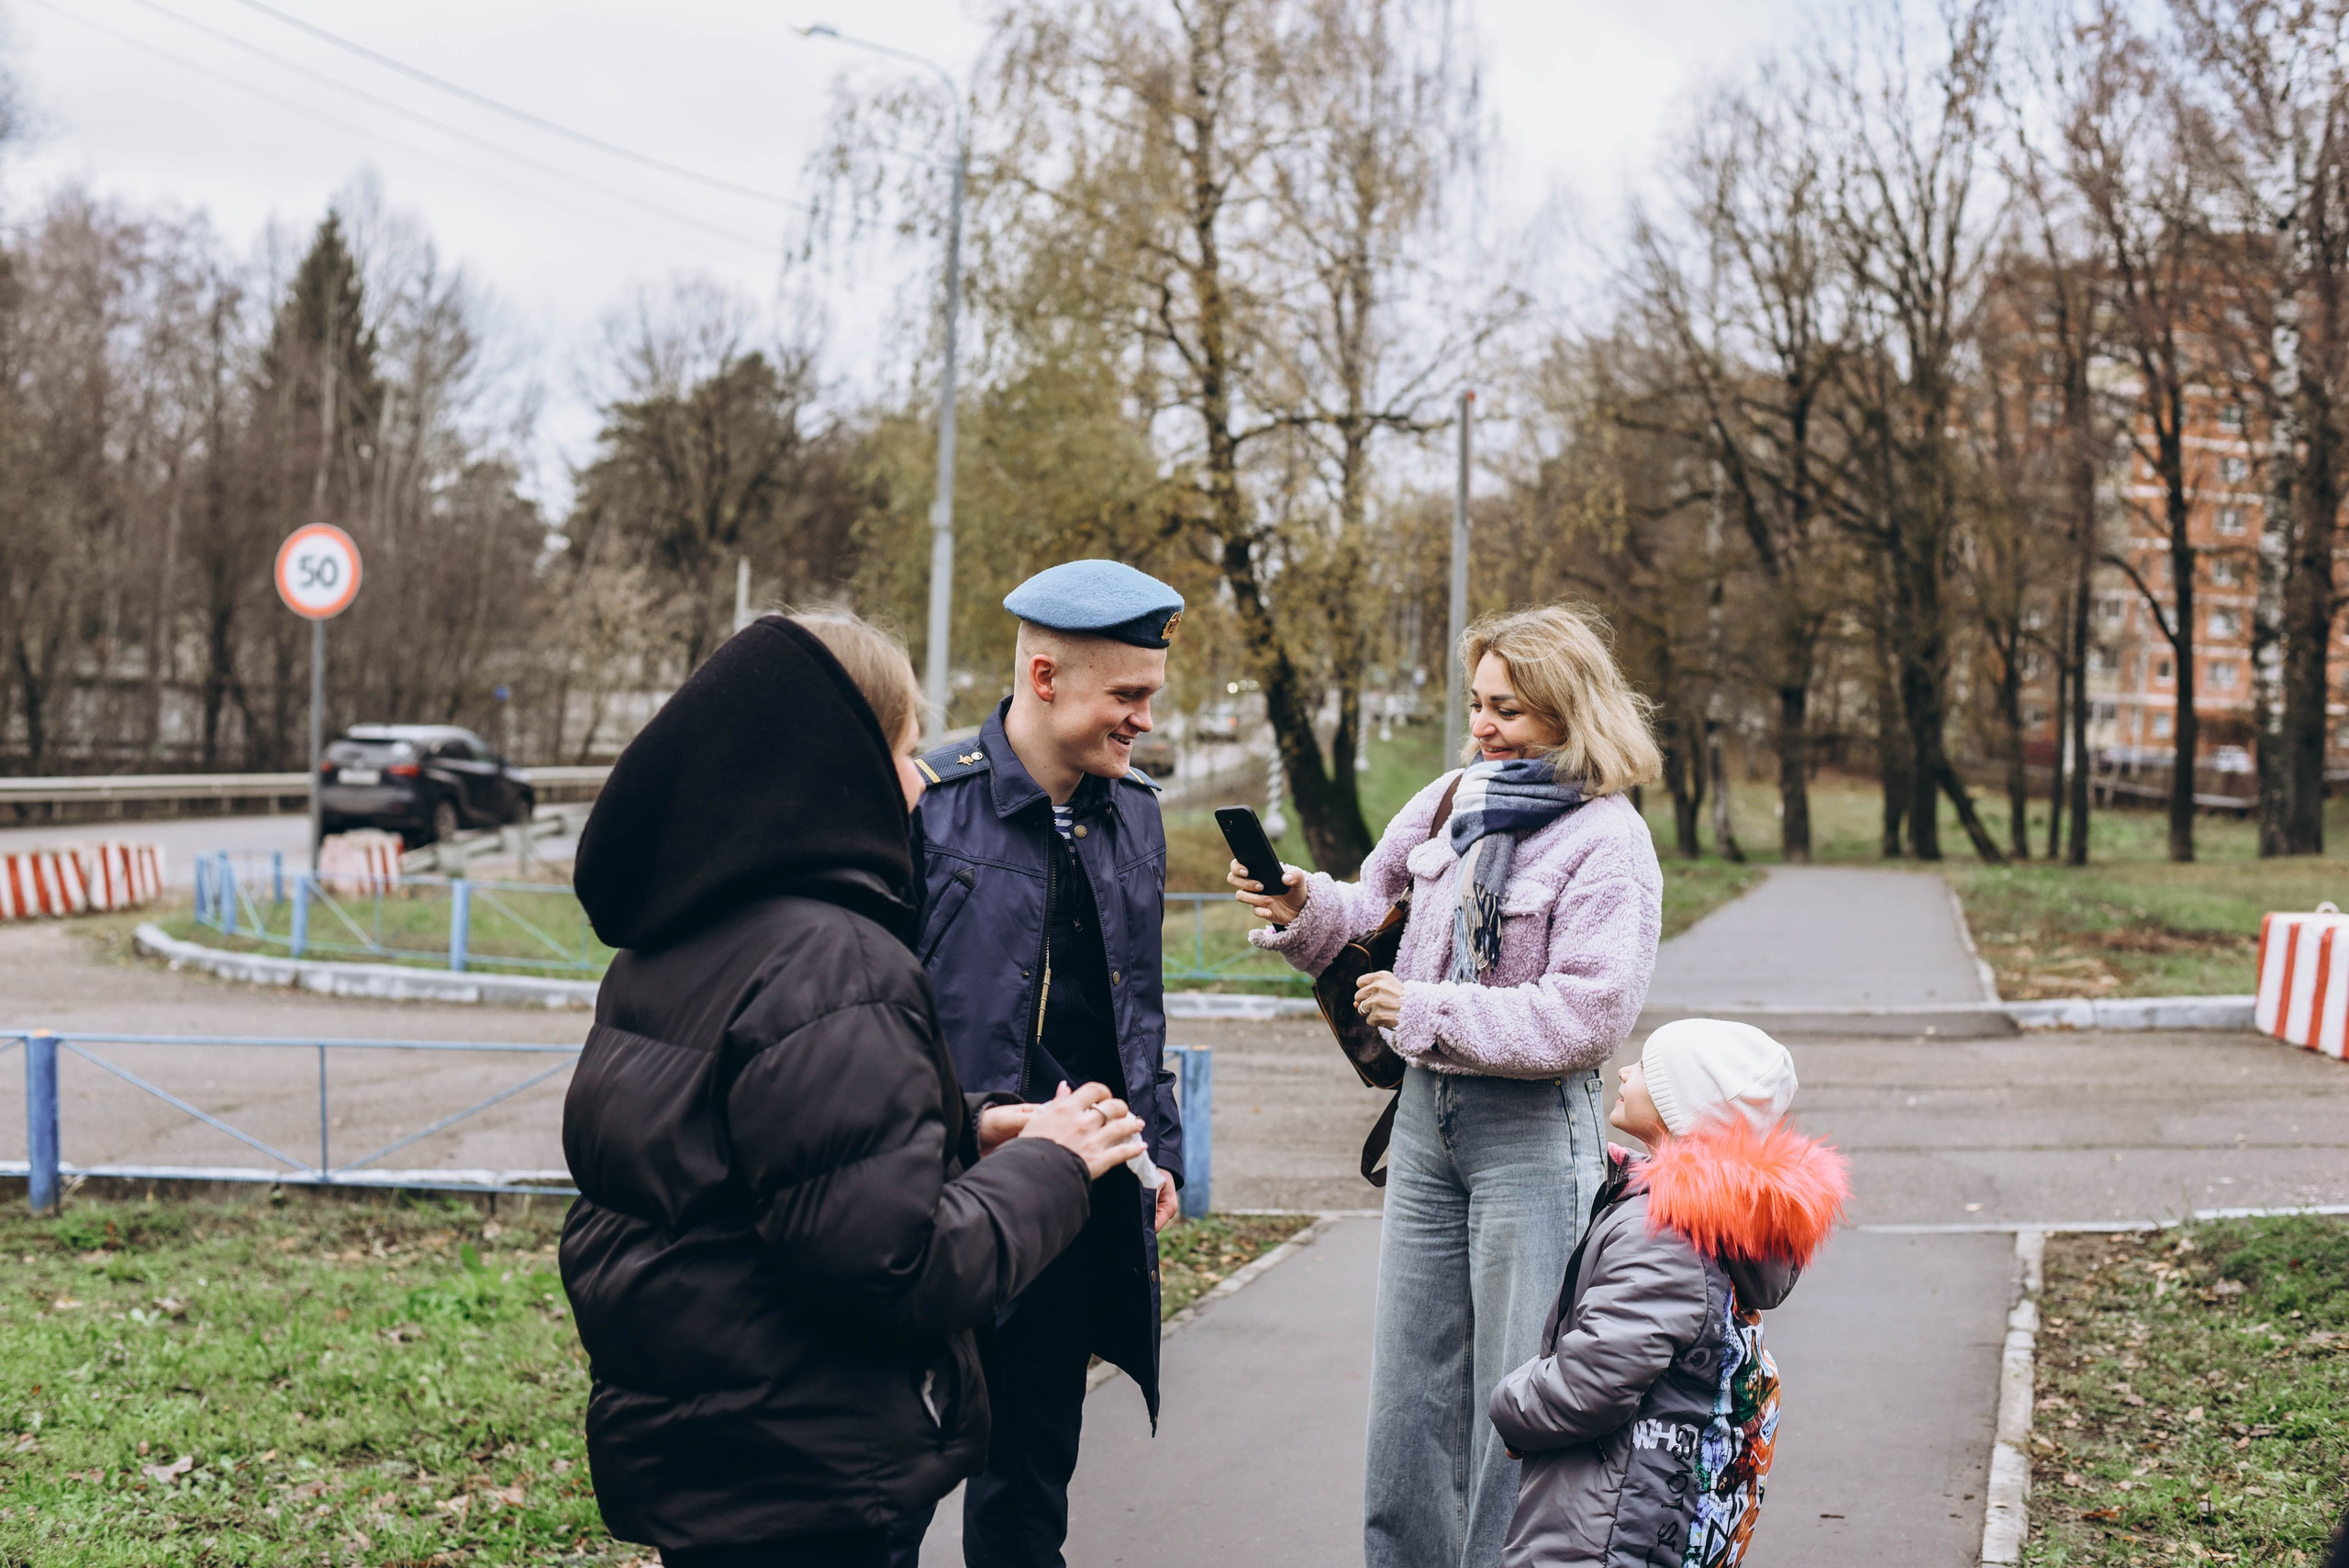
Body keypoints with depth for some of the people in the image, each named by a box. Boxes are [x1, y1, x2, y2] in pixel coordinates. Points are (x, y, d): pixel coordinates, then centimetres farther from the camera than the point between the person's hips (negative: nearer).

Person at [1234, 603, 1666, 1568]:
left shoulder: (1608, 842, -13)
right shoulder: (1452, 801, 5)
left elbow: (1589, 1015, -21)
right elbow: (1373, 911, 13)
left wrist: (1427, 1010, -18)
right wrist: (1303, 907, -9)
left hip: (1533, 1131, -6)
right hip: (1428, 1111, 7)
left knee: (1515, 1388, 1)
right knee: (1409, 1378, 14)